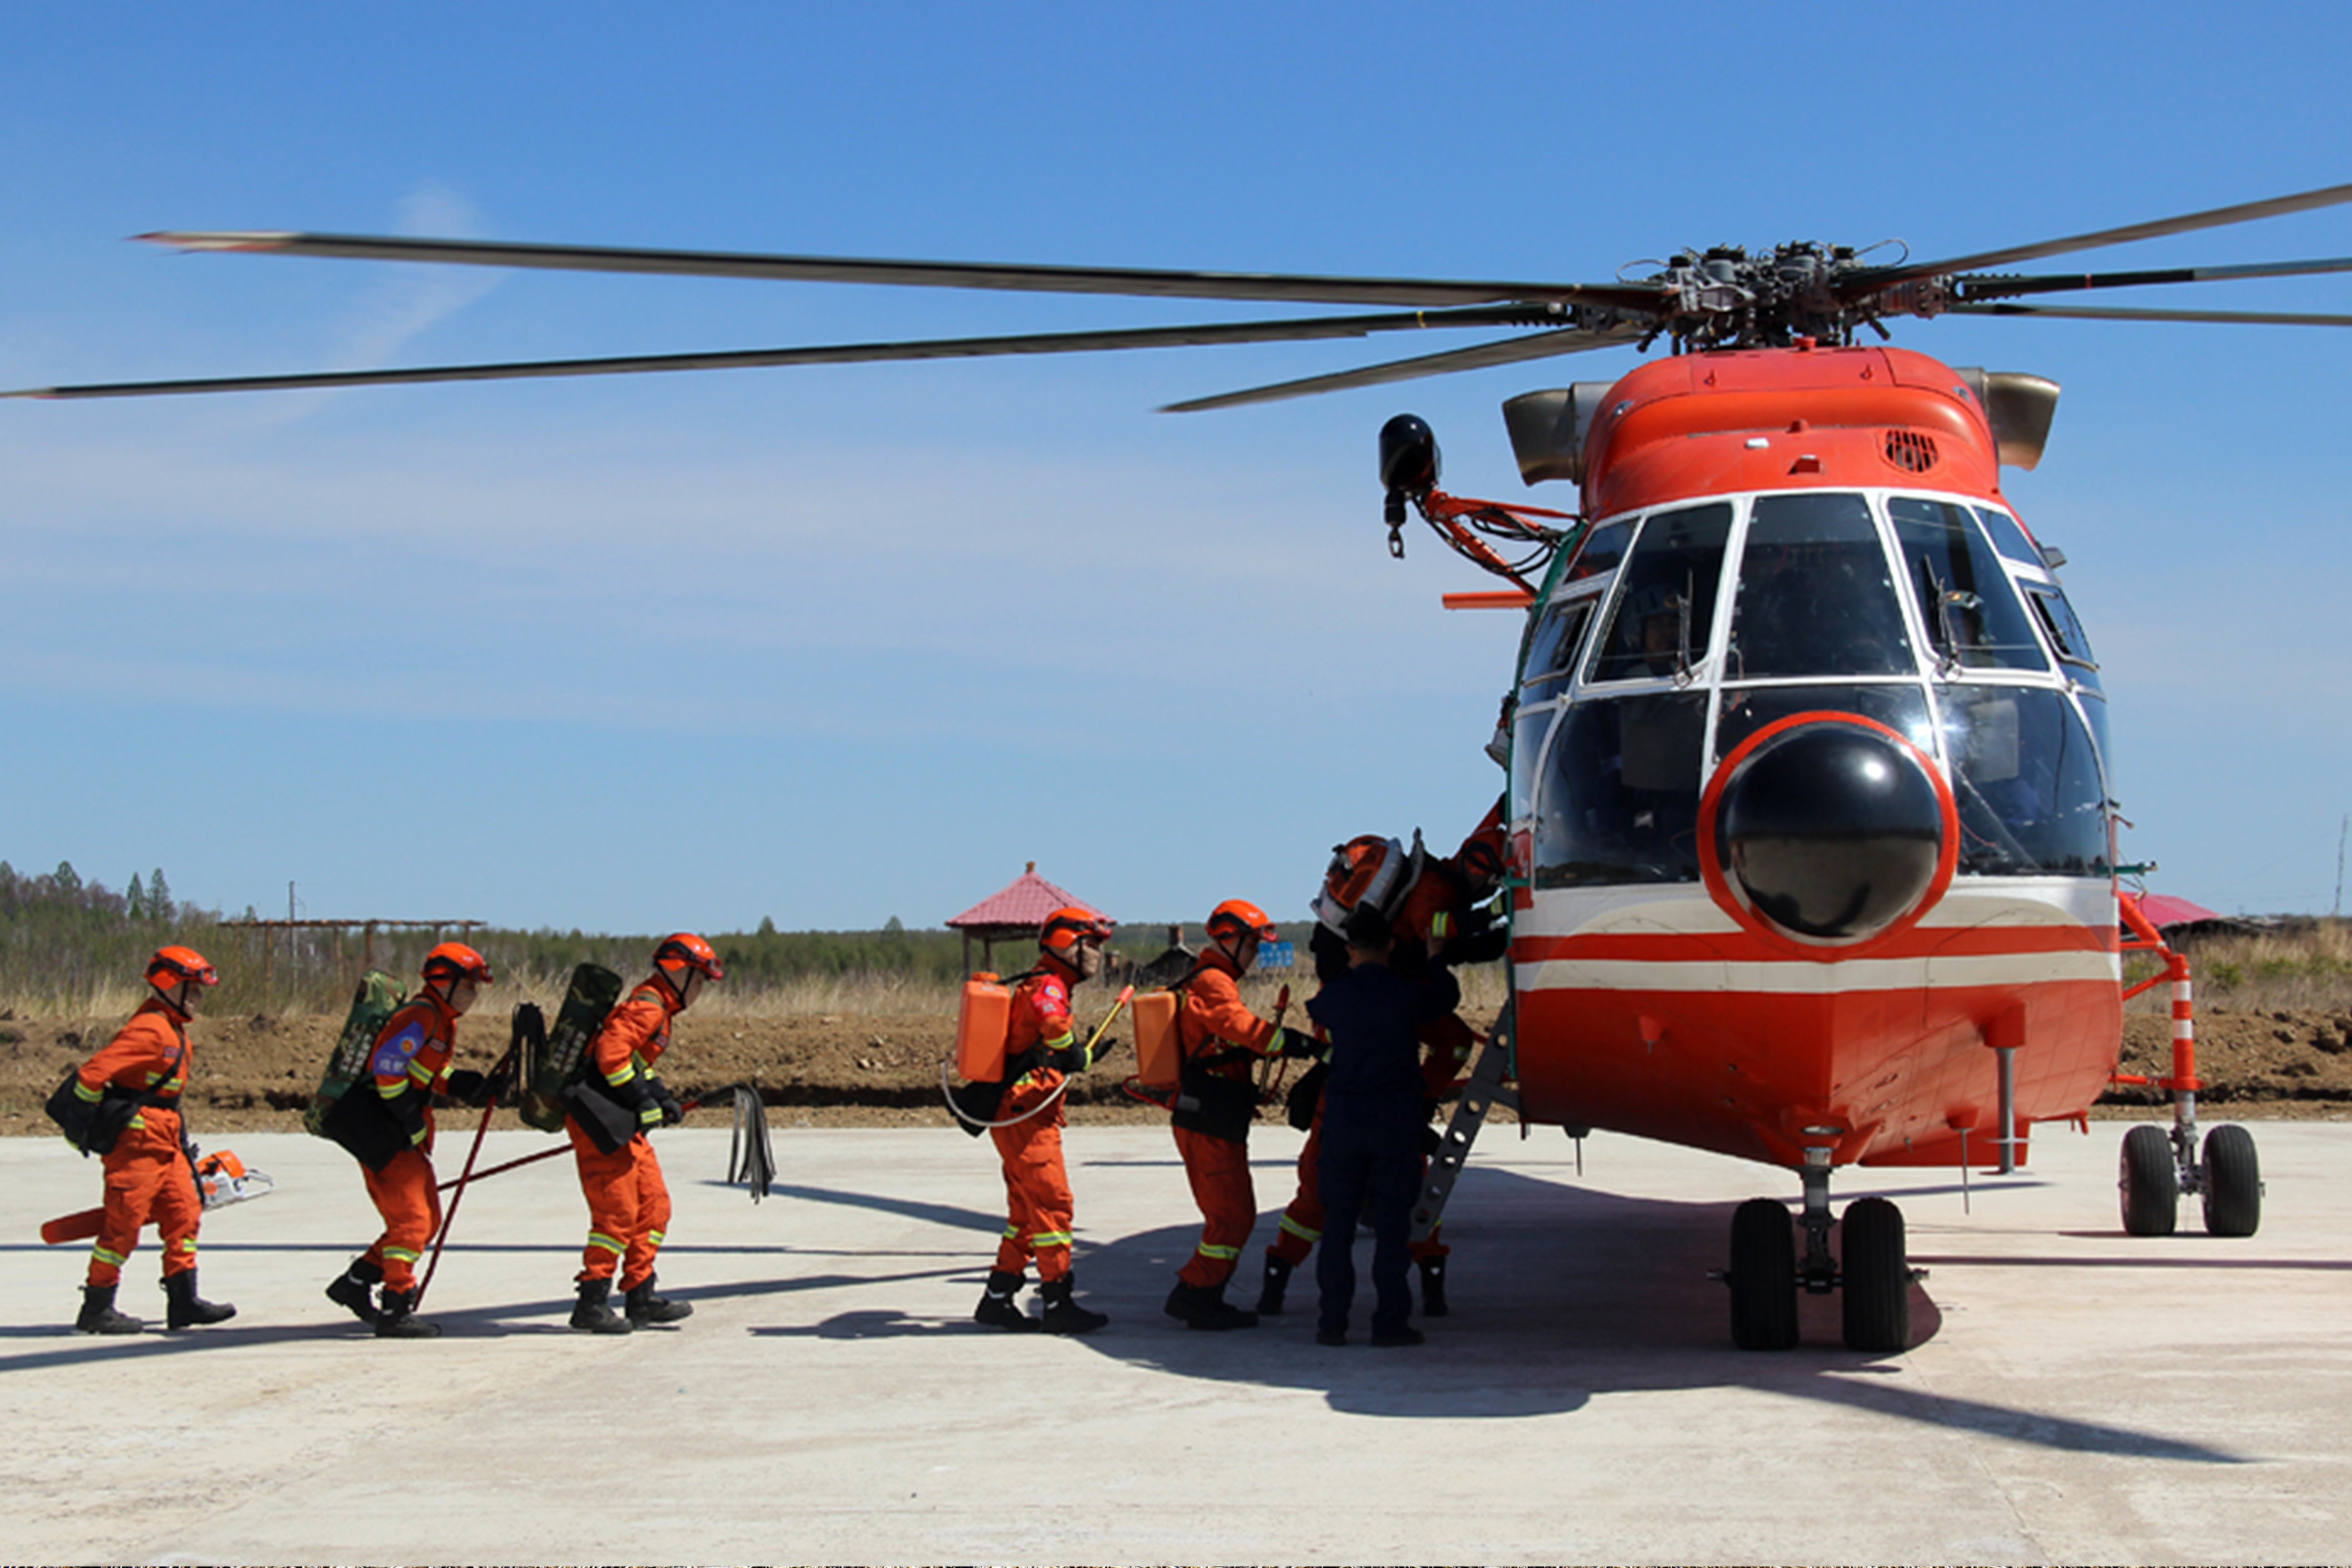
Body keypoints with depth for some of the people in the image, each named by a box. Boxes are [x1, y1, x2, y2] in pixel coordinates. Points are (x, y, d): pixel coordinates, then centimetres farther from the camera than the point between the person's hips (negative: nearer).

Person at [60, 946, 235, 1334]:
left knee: (184, 1211, 6)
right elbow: (95, 1071, -23)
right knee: (124, 1222, -6)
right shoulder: (150, 1029, -17)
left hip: (164, 1139, 10)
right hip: (133, 1138, -10)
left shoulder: (174, 1032, 17)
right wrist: (80, 1124, -19)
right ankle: (96, 1310, 2)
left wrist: (182, 1141, 24)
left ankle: (183, 1302, 9)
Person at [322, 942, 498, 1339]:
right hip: (377, 1127, -10)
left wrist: (479, 1086, 5)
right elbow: (387, 1068, -23)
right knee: (411, 1219, -10)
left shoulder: (443, 1022, 17)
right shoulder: (420, 1017, -16)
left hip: (404, 1133, 10)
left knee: (428, 1218, 12)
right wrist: (413, 1123, -20)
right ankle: (396, 1312, -5)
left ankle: (356, 1283, 19)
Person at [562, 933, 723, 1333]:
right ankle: (592, 1304, -5)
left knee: (654, 1205, 10)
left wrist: (663, 1099, 14)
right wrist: (646, 1105, -19)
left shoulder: (656, 1009, 19)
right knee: (618, 1210, -10)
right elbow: (611, 1054, -24)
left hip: (622, 1123, 11)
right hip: (596, 1119, -11)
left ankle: (640, 1299, 15)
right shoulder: (647, 1007, -14)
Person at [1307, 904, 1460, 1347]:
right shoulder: (1407, 994, -5)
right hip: (1397, 1124, -1)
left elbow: (1316, 1011, 24)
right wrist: (1435, 959, 36)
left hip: (1343, 1121, 2)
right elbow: (1447, 999, 17)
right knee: (1391, 1223, 2)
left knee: (1338, 1223, 7)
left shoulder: (1335, 996, -1)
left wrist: (1350, 972, 38)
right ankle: (1390, 1322, 1)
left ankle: (1332, 1322, 6)